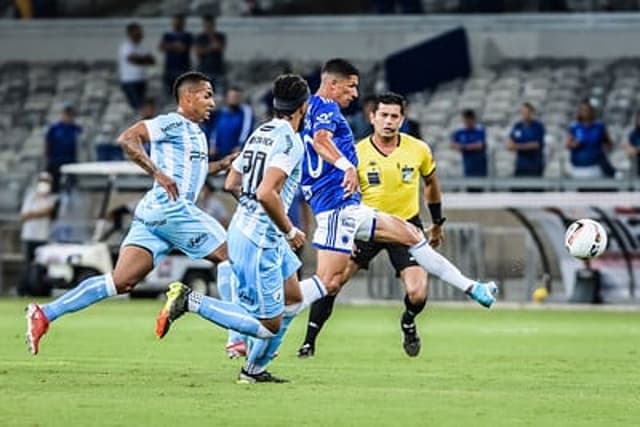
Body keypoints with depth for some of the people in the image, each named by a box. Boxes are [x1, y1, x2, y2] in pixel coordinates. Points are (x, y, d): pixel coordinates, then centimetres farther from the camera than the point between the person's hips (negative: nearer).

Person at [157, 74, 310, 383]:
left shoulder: (259, 133, 10)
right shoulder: (290, 142, -17)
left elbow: (231, 184, 16)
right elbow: (265, 193, -28)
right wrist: (290, 232, -15)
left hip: (242, 228, 10)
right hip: (258, 241, -10)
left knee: (292, 299, 20)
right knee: (269, 323, -5)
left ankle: (255, 369, 22)